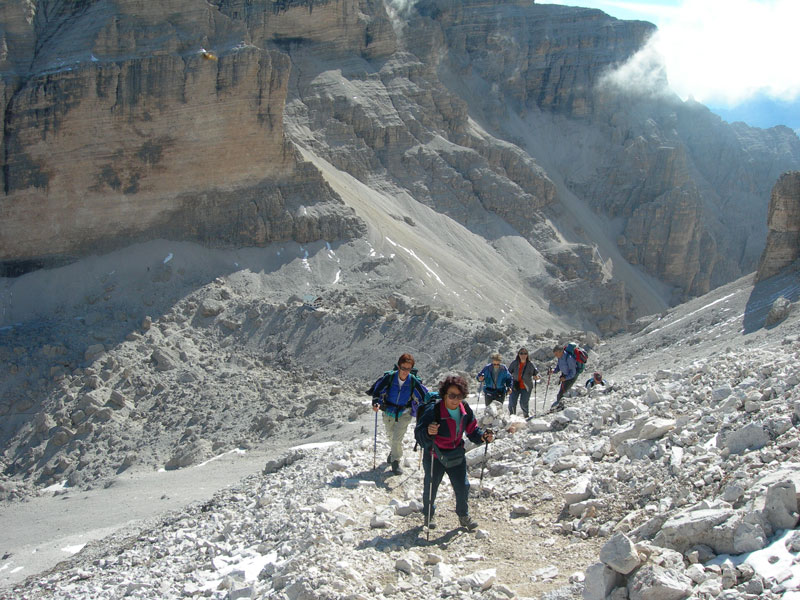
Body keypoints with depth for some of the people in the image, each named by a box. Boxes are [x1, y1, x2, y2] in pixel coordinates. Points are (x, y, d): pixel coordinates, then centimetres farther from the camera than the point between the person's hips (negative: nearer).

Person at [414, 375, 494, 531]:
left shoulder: (465, 410, -9)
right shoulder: (433, 411, -27)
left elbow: (472, 430, 4)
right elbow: (418, 434, -28)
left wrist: (483, 436, -15)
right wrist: (428, 432, -49)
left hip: (456, 455, 4)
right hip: (435, 458, -4)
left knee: (463, 487, 8)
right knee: (431, 488, 11)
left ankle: (463, 516, 32)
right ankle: (428, 515, 37)